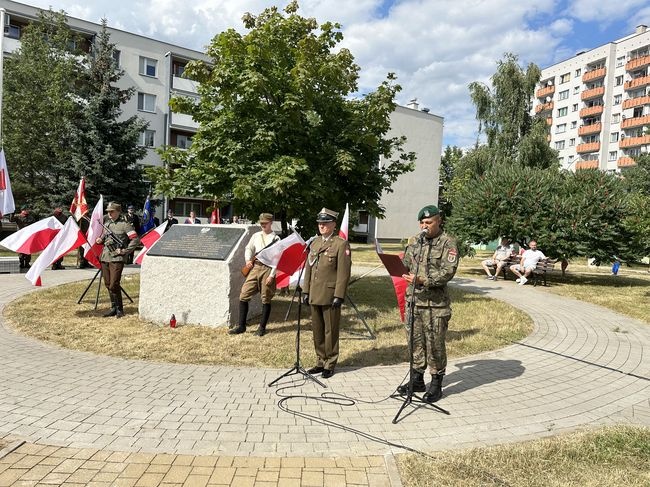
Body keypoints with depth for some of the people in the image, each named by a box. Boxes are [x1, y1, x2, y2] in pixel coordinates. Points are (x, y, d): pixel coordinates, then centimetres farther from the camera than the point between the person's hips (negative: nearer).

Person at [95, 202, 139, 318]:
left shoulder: (124, 224, -6)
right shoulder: (107, 223, 15)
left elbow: (135, 239, -11)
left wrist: (125, 251, -13)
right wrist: (100, 240, 6)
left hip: (116, 258, -7)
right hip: (105, 257, 7)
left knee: (114, 285, -9)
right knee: (108, 285, 11)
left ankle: (119, 309, 4)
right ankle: (113, 308, 22)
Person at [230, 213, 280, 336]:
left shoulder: (275, 238, -2)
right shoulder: (256, 236, 13)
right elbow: (248, 248, 21)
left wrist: (272, 275, -13)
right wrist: (248, 260, 1)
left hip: (267, 269, -5)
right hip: (255, 267, 5)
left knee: (266, 299, 2)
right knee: (243, 295, 0)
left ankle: (262, 327, 15)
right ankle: (241, 326, 11)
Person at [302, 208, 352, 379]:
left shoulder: (341, 244, -7)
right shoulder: (314, 243, 14)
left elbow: (344, 272, -12)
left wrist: (339, 296, -16)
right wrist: (306, 291, 11)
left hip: (330, 296, -6)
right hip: (315, 296, 7)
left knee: (330, 331, 4)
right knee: (317, 330, 13)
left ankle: (330, 364, 16)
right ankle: (321, 361, 26)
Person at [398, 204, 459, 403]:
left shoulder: (447, 243, -7)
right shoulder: (414, 241, 10)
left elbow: (448, 272, -16)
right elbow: (406, 264, 16)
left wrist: (423, 280, -25)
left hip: (435, 303, -5)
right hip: (414, 299, 6)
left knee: (435, 344, 4)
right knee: (415, 341, 14)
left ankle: (436, 384, 18)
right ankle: (417, 379, 28)